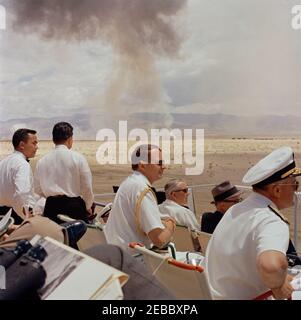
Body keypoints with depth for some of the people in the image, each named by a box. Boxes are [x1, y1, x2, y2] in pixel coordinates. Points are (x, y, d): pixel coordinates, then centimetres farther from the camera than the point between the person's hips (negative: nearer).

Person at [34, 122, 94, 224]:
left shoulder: (42, 161, 3)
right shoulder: (78, 158, -7)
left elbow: (38, 190, 10)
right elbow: (87, 186, -3)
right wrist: (88, 207, 13)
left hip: (51, 207, 3)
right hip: (74, 207, -3)